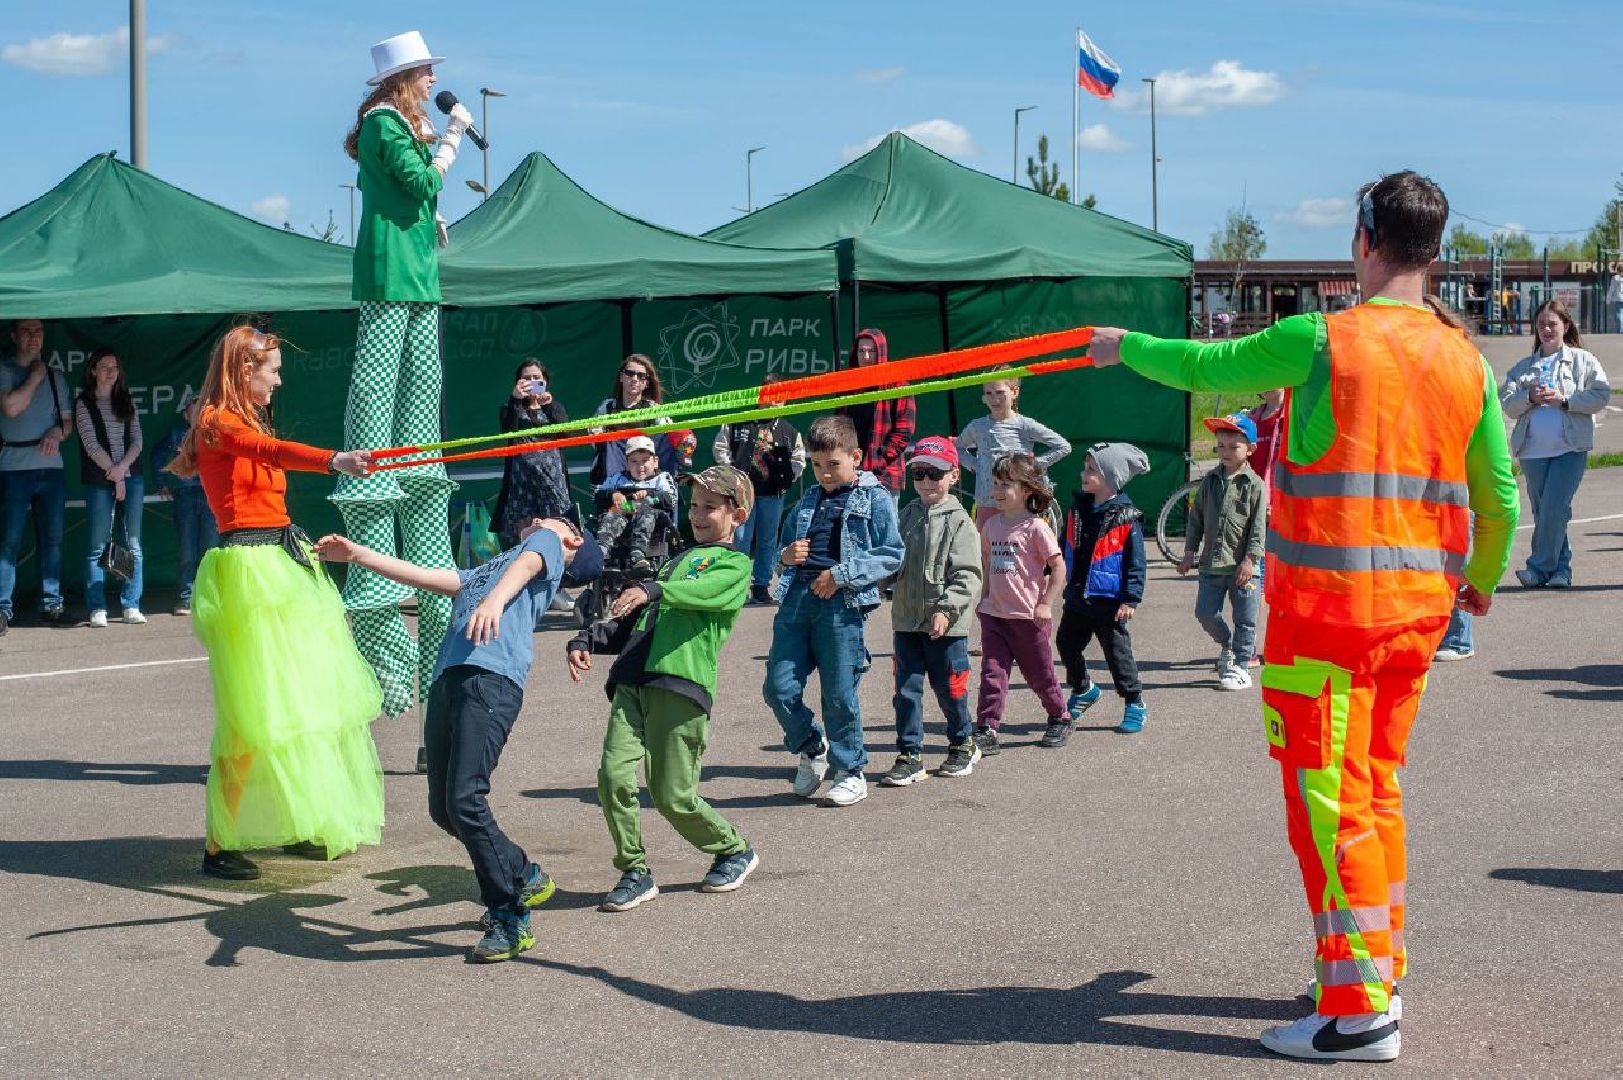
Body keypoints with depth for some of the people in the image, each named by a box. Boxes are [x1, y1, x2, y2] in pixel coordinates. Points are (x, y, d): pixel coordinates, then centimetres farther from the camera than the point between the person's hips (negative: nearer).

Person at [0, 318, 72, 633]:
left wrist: (58, 432, -4)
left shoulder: (54, 376, 17)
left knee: (52, 538, 6)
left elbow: (68, 419, 18)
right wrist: (35, 377, -3)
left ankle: (51, 601, 13)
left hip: (50, 466, 4)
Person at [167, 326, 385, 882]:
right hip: (247, 570, -9)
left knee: (304, 701, 11)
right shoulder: (216, 423, -9)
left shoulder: (248, 424, 19)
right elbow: (271, 450, -29)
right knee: (254, 711, -11)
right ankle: (219, 844, -5)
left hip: (283, 565, 9)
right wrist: (333, 460, -45)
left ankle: (299, 825, 22)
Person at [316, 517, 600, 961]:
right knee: (443, 809, 1)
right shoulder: (482, 573, 40)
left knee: (465, 800, -18)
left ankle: (510, 918, -8)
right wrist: (356, 554, 39)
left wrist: (494, 600, -24)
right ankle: (524, 876, 20)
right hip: (448, 678, 8)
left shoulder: (546, 544, 19)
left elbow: (526, 565, -3)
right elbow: (421, 576, 42)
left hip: (493, 678, -8)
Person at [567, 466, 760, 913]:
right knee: (614, 776, -10)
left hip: (681, 686, -6)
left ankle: (735, 850, 21)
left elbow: (703, 591, -17)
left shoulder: (735, 564, 7)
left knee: (673, 796, -4)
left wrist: (652, 590, -34)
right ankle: (635, 873, 3)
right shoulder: (679, 559, 30)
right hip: (632, 683, 6)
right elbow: (632, 620, 32)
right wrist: (587, 640, 16)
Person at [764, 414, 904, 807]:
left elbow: (892, 555, -4)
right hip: (797, 597, 5)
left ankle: (851, 772, 14)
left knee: (839, 694, -1)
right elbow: (786, 549, 29)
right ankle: (812, 748, 24)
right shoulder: (809, 501, 22)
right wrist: (786, 556, 4)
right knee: (779, 688, 0)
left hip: (841, 603, -5)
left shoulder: (875, 499, 4)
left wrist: (841, 574, -13)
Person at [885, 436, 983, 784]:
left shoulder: (958, 521, -7)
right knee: (907, 690, 2)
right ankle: (909, 756, 7)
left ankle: (963, 744, 30)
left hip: (945, 625, -4)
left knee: (949, 689, 7)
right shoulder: (908, 515, 9)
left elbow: (967, 575, -13)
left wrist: (946, 609, -20)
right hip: (907, 621, 4)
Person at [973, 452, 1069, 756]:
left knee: (1039, 672, 10)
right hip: (994, 614, 4)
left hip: (1028, 616, -4)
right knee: (993, 672, -4)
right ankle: (986, 730, -5)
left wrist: (1045, 605, -14)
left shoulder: (1035, 527, -11)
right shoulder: (991, 526, 7)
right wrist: (983, 598, 15)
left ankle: (1060, 719, 30)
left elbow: (1058, 567, -11)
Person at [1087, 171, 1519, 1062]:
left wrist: (1126, 347, 22)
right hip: (1419, 609, 6)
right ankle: (1381, 969, 29)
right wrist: (1484, 578, 29)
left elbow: (1199, 368, 2)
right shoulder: (1465, 362, 4)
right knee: (1376, 790, 19)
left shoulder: (1319, 341, -12)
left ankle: (1360, 1012, 0)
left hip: (1326, 605, -6)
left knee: (1328, 799, -2)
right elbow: (1500, 496, 11)